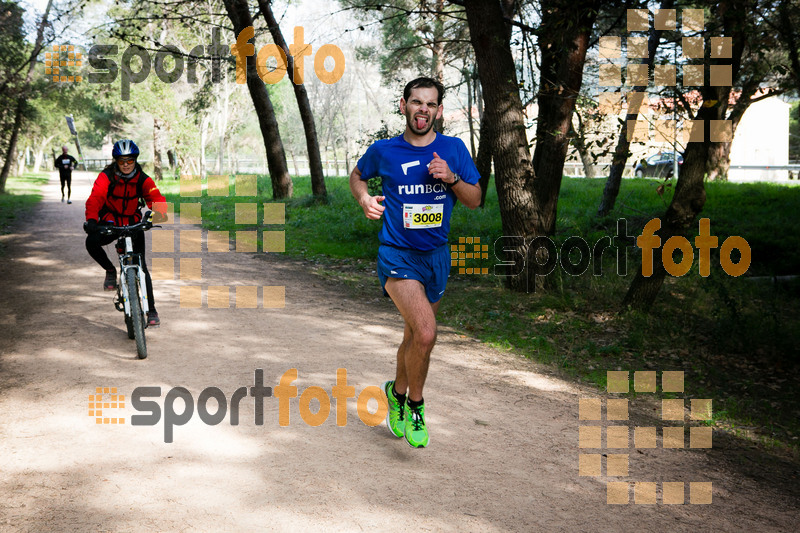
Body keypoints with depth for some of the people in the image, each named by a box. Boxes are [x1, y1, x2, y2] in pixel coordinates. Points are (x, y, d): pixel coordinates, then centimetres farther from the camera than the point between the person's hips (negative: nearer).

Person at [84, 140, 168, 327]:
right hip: (110, 223, 0)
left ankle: (151, 310, -1)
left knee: (141, 265, -8)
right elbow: (95, 198, -29)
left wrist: (159, 213, -49)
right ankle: (110, 271, 0)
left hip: (133, 224, 0)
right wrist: (91, 220, -48)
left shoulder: (143, 180, -11)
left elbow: (156, 198, -25)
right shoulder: (106, 177, -16)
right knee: (91, 242, -31)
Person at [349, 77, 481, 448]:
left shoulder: (453, 149, 2)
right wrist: (364, 198, -5)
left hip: (436, 256, 4)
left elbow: (475, 200, 6)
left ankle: (397, 392, 43)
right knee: (426, 333, -22)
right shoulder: (384, 150, -3)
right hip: (397, 254, -4)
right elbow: (357, 175, 16)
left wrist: (450, 178, -13)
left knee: (415, 337, 16)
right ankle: (415, 404, 1)